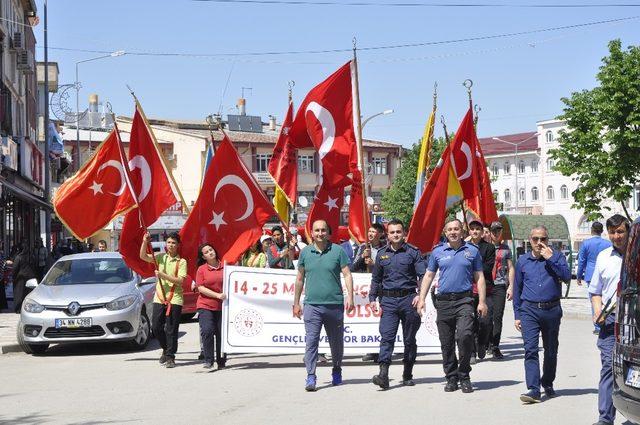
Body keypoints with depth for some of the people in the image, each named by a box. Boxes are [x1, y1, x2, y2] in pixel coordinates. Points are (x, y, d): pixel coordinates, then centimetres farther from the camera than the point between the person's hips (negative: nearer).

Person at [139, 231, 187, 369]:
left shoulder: (181, 262, -2)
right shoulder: (161, 257, 9)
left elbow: (180, 280, -12)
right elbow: (143, 256, -2)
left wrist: (163, 275, -18)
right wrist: (145, 241, -15)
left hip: (175, 299, -4)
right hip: (159, 298, 4)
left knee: (171, 330, -4)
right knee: (156, 327, 4)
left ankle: (170, 357, 3)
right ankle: (166, 349, 27)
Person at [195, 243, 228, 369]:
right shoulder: (201, 269, 1)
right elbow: (201, 288, -5)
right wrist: (218, 295, -14)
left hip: (222, 307, 2)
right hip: (205, 306, -2)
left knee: (221, 334, 4)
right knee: (207, 331, -15)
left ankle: (221, 361, 17)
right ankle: (208, 360, -6)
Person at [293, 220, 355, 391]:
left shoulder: (338, 251, 2)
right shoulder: (305, 252, 8)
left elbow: (347, 275, 1)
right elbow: (300, 279, 15)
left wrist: (350, 297, -11)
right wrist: (296, 303, 15)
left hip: (335, 304, 0)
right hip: (312, 305, 0)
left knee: (336, 342, 12)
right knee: (311, 341, -9)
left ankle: (337, 371, 31)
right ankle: (310, 377, -9)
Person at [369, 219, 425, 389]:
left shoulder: (413, 252, 2)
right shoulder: (381, 253, 12)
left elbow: (423, 275, -2)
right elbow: (376, 278, 19)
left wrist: (420, 295, -15)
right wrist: (373, 298, 11)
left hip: (408, 299, -1)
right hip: (388, 300, 1)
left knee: (409, 339, 7)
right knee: (386, 336, -12)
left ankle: (408, 375, 18)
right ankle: (383, 374, -20)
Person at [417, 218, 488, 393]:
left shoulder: (472, 251, 6)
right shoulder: (438, 252, 9)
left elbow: (479, 278, 8)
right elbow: (428, 276, 14)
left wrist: (482, 302, 1)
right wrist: (421, 298, 6)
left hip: (464, 300, -2)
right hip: (443, 302, 2)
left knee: (464, 335, -20)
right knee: (446, 343, 5)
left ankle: (464, 376, -6)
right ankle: (451, 378, 17)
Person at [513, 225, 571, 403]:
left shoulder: (556, 256, 4)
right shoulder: (522, 261, 9)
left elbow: (566, 276, -13)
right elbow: (517, 289, 13)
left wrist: (550, 258, -16)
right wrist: (517, 315, 10)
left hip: (552, 310, 0)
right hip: (529, 310, 0)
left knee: (551, 350, 12)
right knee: (530, 350, -12)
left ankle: (548, 384, 30)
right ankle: (533, 390, -17)